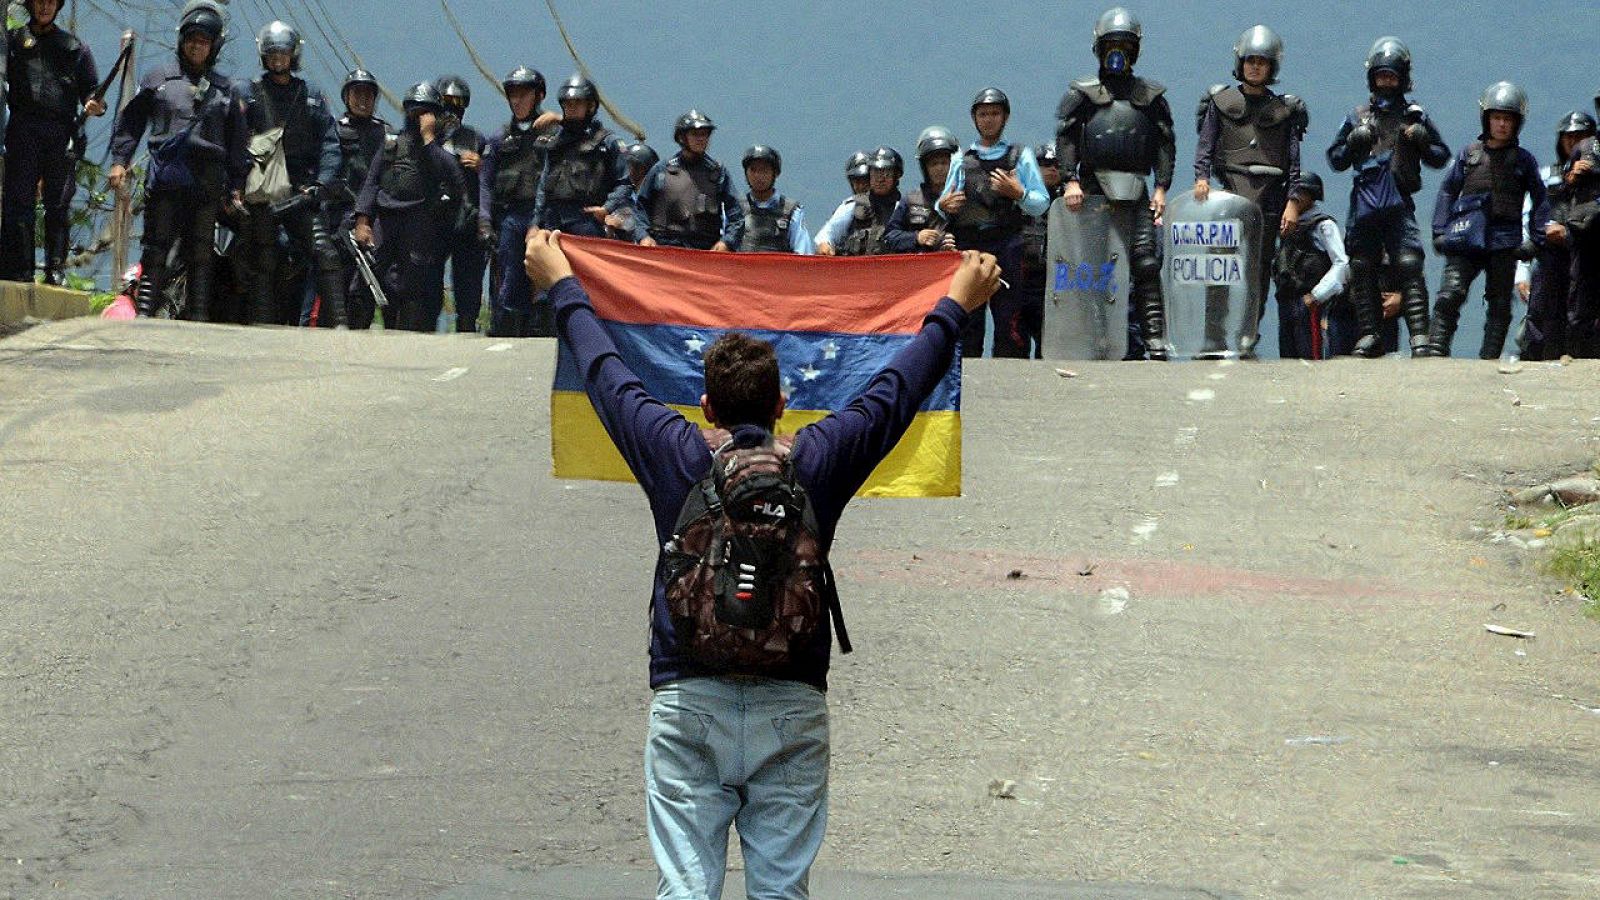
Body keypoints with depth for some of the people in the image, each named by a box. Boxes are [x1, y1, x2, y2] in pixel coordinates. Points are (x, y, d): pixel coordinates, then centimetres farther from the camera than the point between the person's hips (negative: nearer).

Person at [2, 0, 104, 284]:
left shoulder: (75, 47, 18)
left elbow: (89, 89, 17)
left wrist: (95, 104, -5)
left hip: (60, 136, 1)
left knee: (58, 207, -4)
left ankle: (56, 272, -5)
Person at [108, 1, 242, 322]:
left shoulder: (225, 88, 16)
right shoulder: (158, 79, 12)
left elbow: (236, 141, 16)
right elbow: (129, 122, 14)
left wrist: (236, 187, 9)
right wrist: (119, 161, 3)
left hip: (208, 183, 2)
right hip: (165, 179, -2)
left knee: (201, 254, 2)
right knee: (155, 250, -5)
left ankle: (198, 320, 3)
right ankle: (144, 314, -6)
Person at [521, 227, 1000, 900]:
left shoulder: (676, 457, 2)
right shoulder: (817, 463, 2)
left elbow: (605, 372, 17)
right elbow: (896, 389, 16)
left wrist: (561, 285, 33)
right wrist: (956, 305, 30)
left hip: (687, 700, 0)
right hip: (792, 704, 0)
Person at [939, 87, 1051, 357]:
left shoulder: (1021, 156, 13)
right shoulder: (961, 160, 19)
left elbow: (1042, 204, 7)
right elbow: (944, 204, 21)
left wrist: (1018, 193, -11)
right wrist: (943, 206, -1)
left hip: (1006, 245, -2)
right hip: (966, 244, 2)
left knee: (1010, 321, -9)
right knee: (966, 323, 0)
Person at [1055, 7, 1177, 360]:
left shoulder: (1151, 96, 16)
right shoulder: (1081, 94, 11)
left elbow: (1165, 143, 13)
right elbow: (1065, 136, 1)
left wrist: (1161, 188, 2)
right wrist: (1070, 180, -11)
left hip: (1135, 190, 1)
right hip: (1094, 186, -1)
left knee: (1147, 261, -10)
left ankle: (1154, 339, -13)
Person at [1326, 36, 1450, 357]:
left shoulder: (1415, 116, 13)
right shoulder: (1358, 117, 17)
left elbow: (1442, 158, 15)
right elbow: (1335, 160, 18)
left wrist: (1421, 142, -4)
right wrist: (1354, 142, 0)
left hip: (1399, 206, -2)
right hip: (1364, 205, 3)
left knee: (1410, 268, -13)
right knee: (1362, 271, 1)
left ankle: (1420, 336, -17)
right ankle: (1369, 335, 6)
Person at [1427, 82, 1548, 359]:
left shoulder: (1523, 160, 9)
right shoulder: (1469, 154, 11)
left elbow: (1539, 200, 13)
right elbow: (1448, 191, 13)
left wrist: (1536, 239, 4)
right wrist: (1440, 231, 5)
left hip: (1504, 242, 1)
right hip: (1467, 238, -1)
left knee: (1500, 304, 1)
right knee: (1450, 295, -14)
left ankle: (1489, 359, 4)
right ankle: (1436, 351, -16)